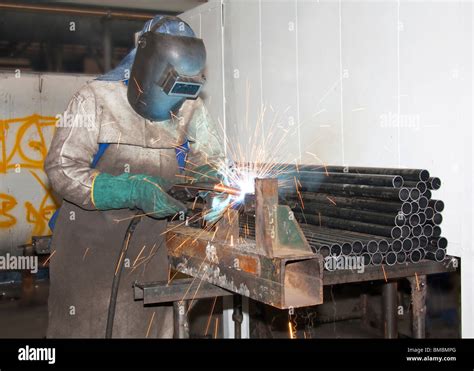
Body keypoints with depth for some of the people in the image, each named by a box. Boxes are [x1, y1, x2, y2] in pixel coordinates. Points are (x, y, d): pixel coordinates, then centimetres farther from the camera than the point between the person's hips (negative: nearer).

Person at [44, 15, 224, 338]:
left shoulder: (191, 109, -2)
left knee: (151, 324, 10)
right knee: (85, 324, 5)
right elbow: (62, 169, -15)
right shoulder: (97, 99, -10)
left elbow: (212, 163, 10)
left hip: (151, 248, 3)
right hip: (90, 242, -3)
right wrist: (135, 192, -25)